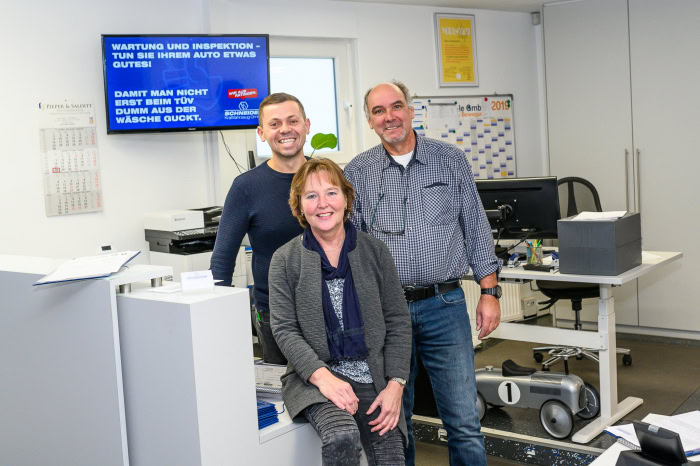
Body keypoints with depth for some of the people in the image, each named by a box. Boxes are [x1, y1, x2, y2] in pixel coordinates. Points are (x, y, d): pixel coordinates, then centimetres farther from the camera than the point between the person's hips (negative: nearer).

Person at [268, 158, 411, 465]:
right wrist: (323, 376, -19)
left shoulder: (375, 251, 6)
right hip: (316, 376, -2)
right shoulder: (285, 260, 1)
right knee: (343, 436, -30)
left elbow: (398, 321, 5)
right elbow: (284, 329, -4)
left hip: (373, 376, 2)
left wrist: (395, 385, -6)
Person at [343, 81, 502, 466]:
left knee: (464, 420, 1)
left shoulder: (451, 160, 4)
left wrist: (489, 293, 1)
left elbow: (476, 231, 6)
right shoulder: (357, 173, 4)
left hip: (445, 306, 0)